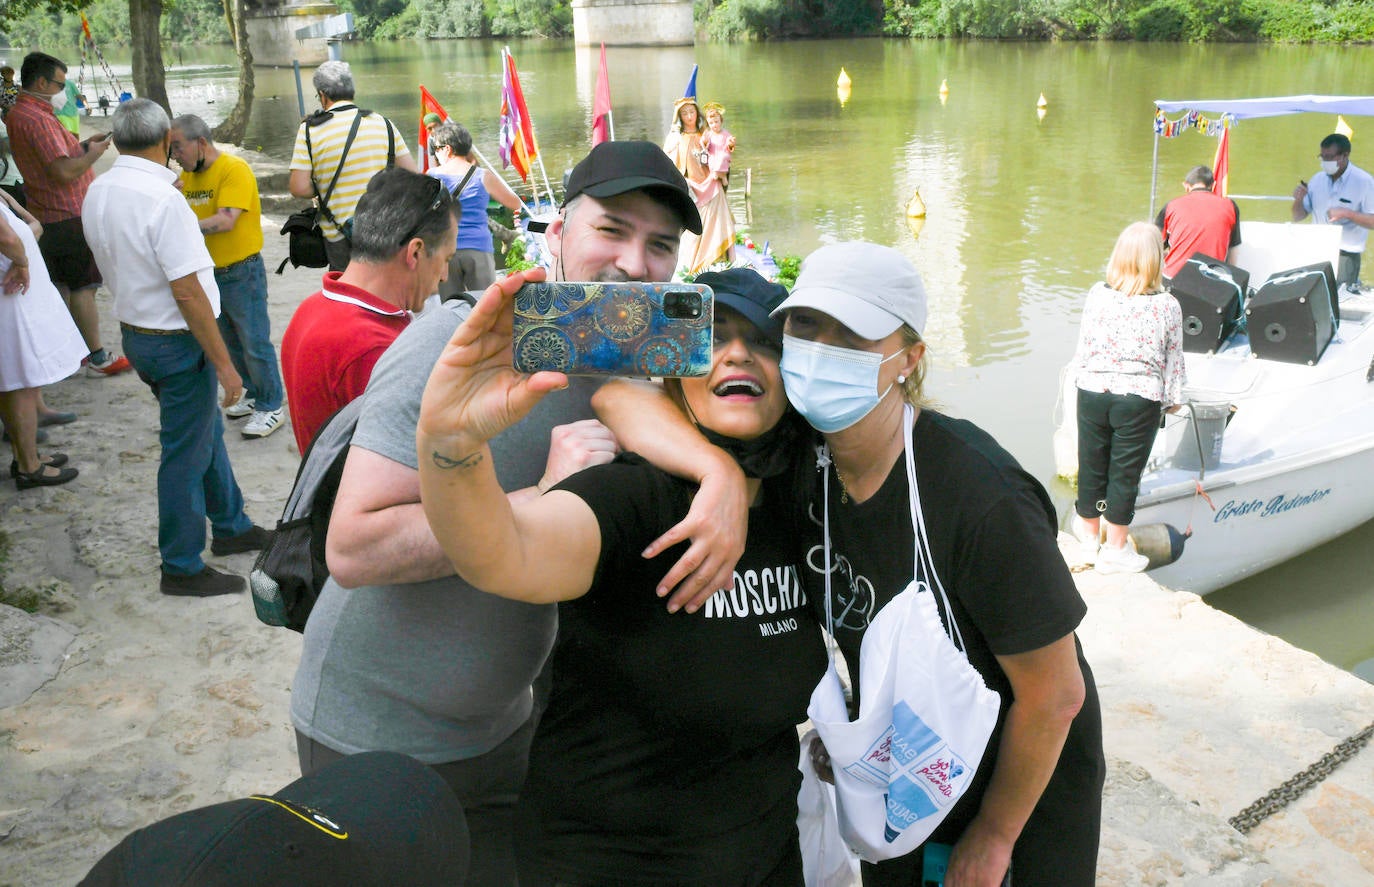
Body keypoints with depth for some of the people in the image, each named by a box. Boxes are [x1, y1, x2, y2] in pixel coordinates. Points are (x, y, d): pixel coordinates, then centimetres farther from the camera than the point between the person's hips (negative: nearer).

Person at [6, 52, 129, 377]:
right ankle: (98, 358, 1)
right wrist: (94, 152, -10)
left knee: (63, 286, 16)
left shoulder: (21, 114, 14)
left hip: (51, 216, 10)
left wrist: (84, 144, 9)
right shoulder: (35, 119, -19)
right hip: (69, 217, -10)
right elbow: (65, 171, -25)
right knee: (83, 288, -5)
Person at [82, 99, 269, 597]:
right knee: (186, 453, 4)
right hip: (177, 341, -9)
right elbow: (188, 291, -25)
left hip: (134, 329, 9)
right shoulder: (162, 198, -24)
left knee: (207, 431, 23)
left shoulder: (97, 192, 4)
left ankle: (229, 527, 38)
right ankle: (182, 568, 17)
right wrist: (223, 363, -19)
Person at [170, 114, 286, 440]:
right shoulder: (188, 175, 8)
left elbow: (225, 220, -27)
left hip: (242, 272, -8)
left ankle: (271, 407, 9)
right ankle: (252, 394, 33)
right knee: (231, 343, 18)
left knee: (255, 343, -1)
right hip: (209, 274, 8)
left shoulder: (234, 169, -16)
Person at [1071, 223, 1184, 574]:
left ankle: (1089, 540, 31)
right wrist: (1172, 398, 15)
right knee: (1124, 474, 9)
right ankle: (1115, 550, 21)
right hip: (1139, 398, -2)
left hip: (1092, 392, 2)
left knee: (1091, 467, 15)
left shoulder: (1097, 295, -5)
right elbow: (1173, 361, 1)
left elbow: (1082, 347, 2)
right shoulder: (1168, 306, -8)